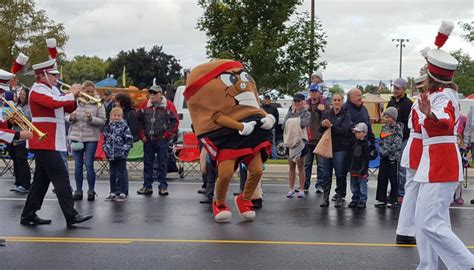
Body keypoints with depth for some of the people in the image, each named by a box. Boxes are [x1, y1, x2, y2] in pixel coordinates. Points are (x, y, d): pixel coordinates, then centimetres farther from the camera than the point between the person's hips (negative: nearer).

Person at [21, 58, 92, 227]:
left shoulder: (52, 90, 17)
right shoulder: (38, 90, -11)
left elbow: (68, 108, 19)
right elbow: (55, 103, -29)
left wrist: (74, 96, 0)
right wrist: (71, 94, -16)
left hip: (49, 142, 10)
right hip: (45, 142, -10)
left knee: (42, 180, 12)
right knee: (61, 178, -10)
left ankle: (29, 215, 17)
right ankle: (71, 216, -9)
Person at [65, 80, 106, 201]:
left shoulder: (98, 104, -1)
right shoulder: (75, 102, 5)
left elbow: (102, 121, -5)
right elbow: (66, 116, 12)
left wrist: (91, 118, -21)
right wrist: (71, 117, -10)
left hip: (91, 138, -2)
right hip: (76, 137, 3)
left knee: (89, 165, -5)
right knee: (78, 165, 7)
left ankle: (91, 191, 7)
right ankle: (78, 190, 16)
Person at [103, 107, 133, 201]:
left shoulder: (124, 127, -6)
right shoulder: (108, 127, 9)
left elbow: (129, 140, -8)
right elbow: (105, 140, 18)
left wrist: (124, 150, -14)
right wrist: (106, 149, 7)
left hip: (121, 155, -5)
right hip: (111, 155, 5)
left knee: (121, 174, 0)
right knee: (112, 175, 12)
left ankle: (123, 193, 6)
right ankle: (113, 193, 20)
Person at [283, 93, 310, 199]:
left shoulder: (306, 113, 0)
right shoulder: (290, 112, 11)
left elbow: (304, 123, -19)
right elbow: (284, 124, -4)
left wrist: (291, 122, -9)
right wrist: (291, 112, -8)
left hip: (301, 141, -3)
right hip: (290, 141, 4)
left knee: (300, 166, 3)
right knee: (291, 166, 7)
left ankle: (301, 190, 7)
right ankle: (291, 190, 12)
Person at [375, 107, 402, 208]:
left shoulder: (398, 128, -8)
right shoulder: (384, 127, 11)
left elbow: (397, 144, -15)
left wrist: (387, 151, -17)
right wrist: (381, 150, 1)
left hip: (393, 156, -6)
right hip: (383, 157, 6)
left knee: (393, 179, 2)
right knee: (381, 178, 7)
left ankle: (393, 200, 10)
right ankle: (381, 199, 16)